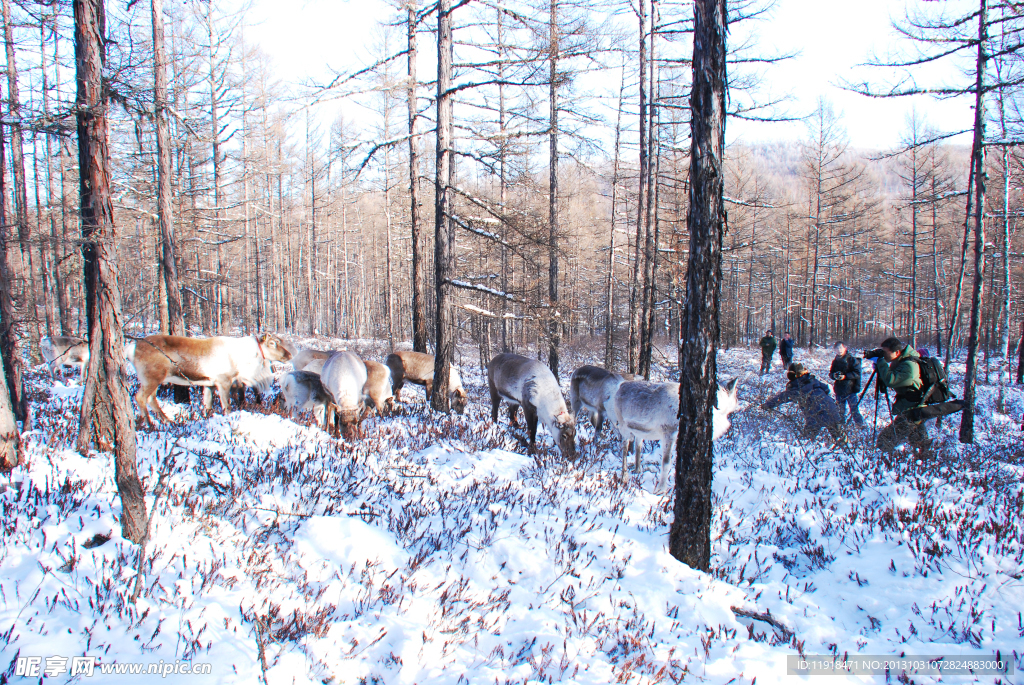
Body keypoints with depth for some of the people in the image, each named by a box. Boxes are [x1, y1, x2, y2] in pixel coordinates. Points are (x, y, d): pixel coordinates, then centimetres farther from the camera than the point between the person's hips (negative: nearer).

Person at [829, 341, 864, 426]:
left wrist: (845, 376, -22)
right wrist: (834, 375, -9)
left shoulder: (852, 360, -5)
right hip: (839, 391, 5)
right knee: (841, 411, 16)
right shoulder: (835, 361, 10)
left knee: (854, 410, -5)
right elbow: (830, 373, 15)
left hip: (851, 390, -5)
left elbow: (857, 373, -12)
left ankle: (860, 426, 7)